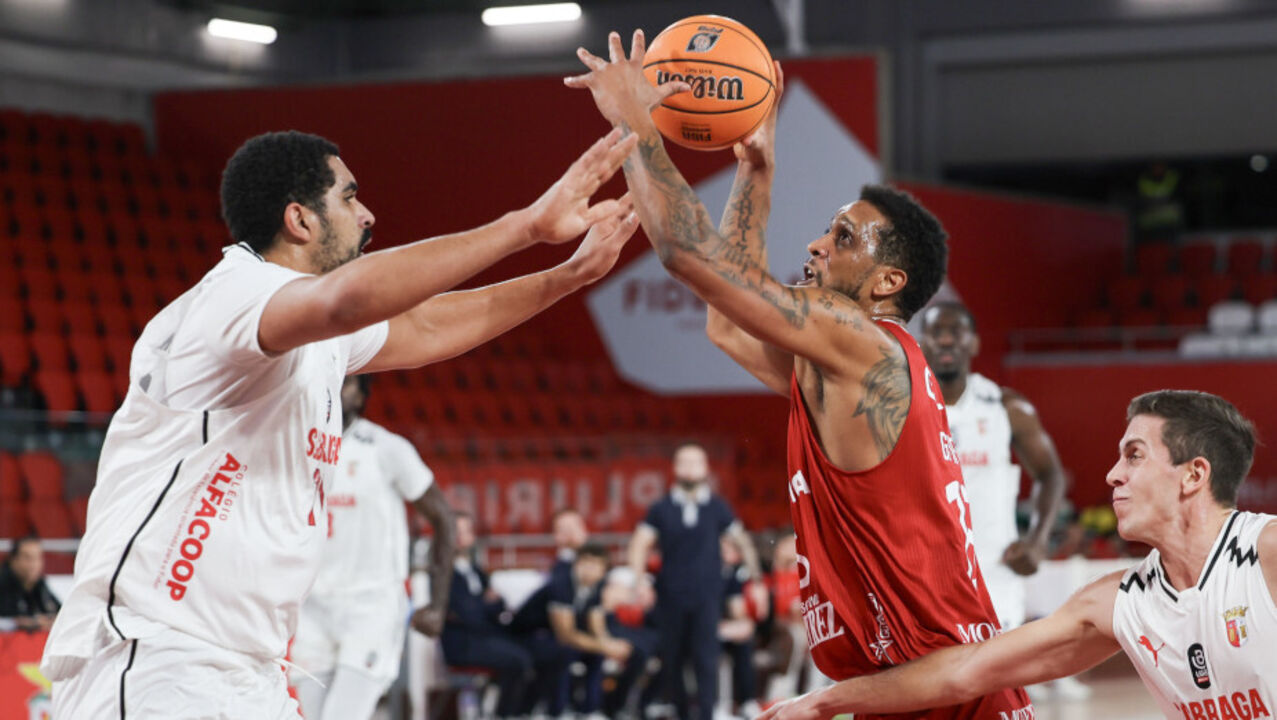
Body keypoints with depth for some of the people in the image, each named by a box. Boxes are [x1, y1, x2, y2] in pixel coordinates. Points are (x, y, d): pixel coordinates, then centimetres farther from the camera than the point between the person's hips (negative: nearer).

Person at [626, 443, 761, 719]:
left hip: (706, 597, -1)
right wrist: (639, 577, -18)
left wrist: (755, 577, 9)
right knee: (671, 661, 6)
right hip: (671, 597, 1)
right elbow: (641, 543, -3)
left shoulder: (717, 508, 5)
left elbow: (741, 541, 12)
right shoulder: (662, 509, 3)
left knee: (706, 660, -9)